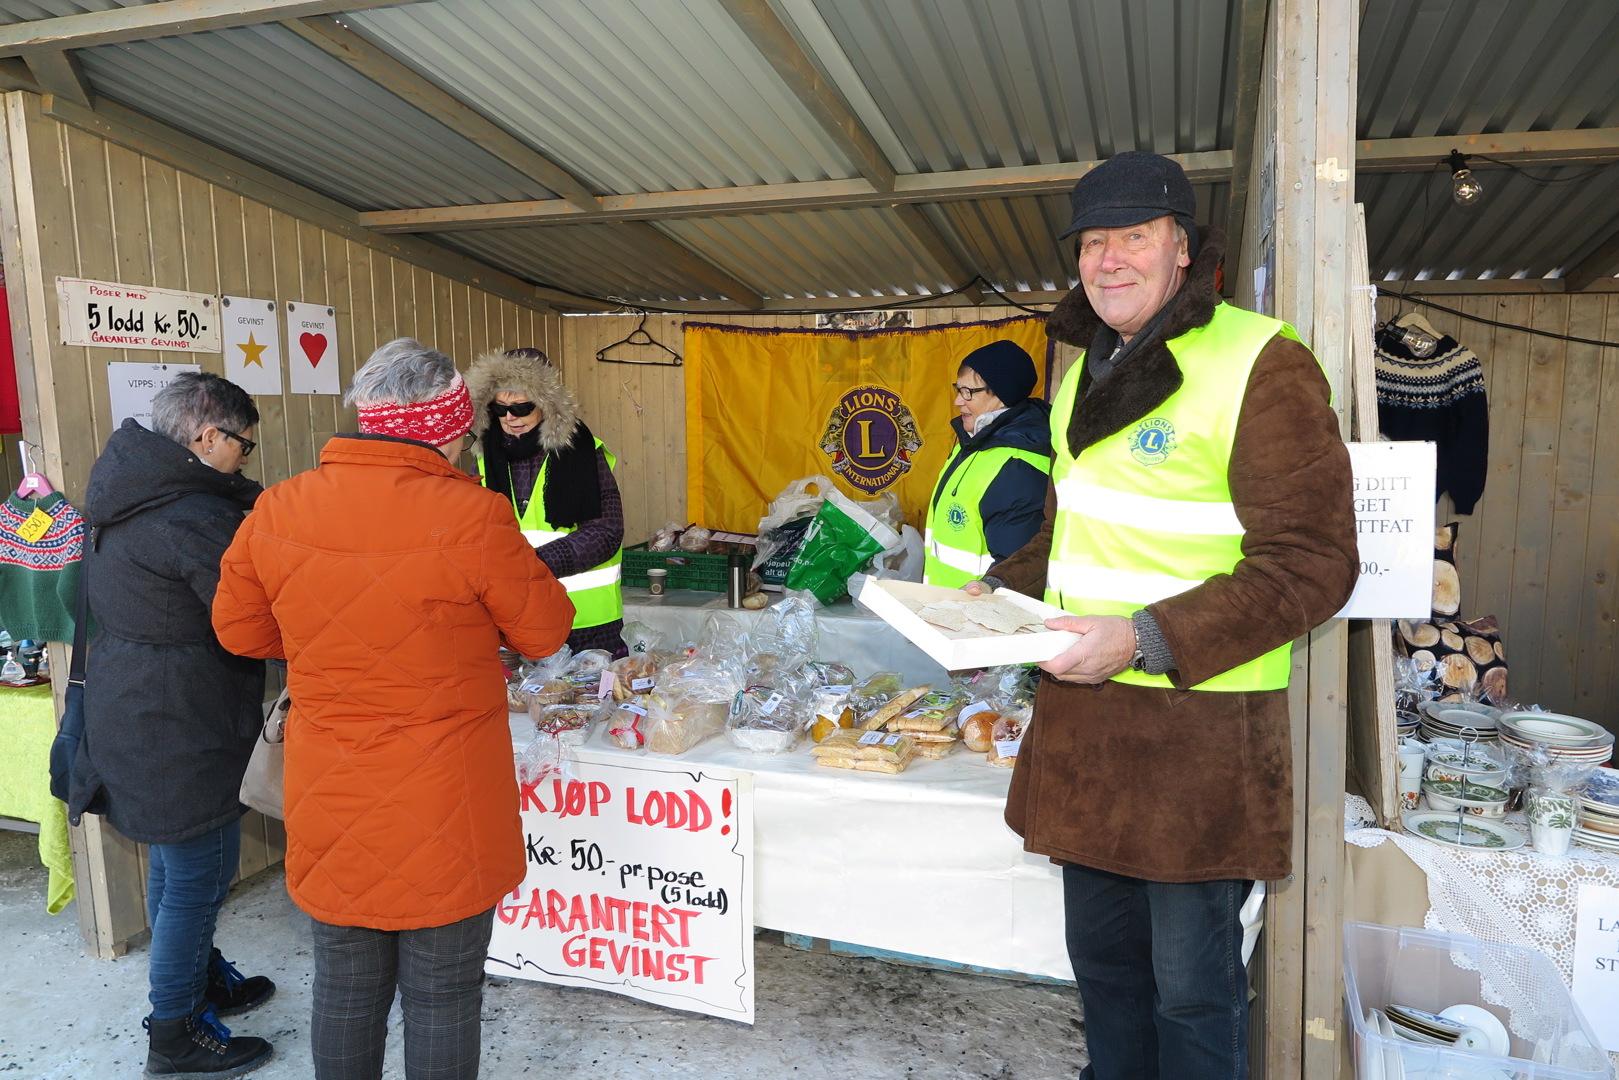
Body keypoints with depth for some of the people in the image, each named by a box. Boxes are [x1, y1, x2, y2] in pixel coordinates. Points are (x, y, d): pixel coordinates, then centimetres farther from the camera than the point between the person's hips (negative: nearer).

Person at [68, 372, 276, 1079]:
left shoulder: (126, 498, 6)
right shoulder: (197, 517, -25)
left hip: (127, 709, 10)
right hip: (177, 730, -10)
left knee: (174, 862, 24)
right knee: (199, 875, 4)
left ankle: (201, 980, 43)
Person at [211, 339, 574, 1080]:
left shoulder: (277, 510, -7)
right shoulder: (472, 517, -21)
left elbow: (239, 629, 8)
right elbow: (544, 633, -7)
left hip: (328, 805, 4)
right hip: (443, 810, -4)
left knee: (345, 989, 22)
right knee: (443, 994, 14)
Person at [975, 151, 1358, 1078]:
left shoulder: (1260, 366, -14)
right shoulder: (1089, 370, 12)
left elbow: (1311, 565, -17)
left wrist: (1147, 638, -24)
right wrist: (1003, 589, 8)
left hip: (1198, 734, -7)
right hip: (1084, 722, 8)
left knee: (1191, 984, 9)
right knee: (1102, 957, 21)